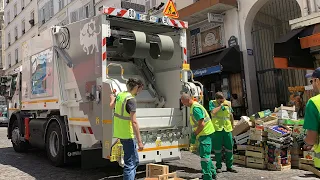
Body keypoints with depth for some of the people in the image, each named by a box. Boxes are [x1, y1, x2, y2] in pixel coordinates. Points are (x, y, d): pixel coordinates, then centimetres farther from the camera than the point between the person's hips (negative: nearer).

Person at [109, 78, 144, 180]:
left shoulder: (120, 95, 6)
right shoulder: (131, 100, -19)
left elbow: (111, 106, 26)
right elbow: (134, 122, -23)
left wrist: (112, 98, 48)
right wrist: (139, 141, -21)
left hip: (120, 133, 9)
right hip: (127, 135, -9)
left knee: (135, 160, 21)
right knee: (130, 164, -3)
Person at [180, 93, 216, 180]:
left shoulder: (195, 108, -20)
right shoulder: (193, 107, 12)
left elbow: (202, 124, -25)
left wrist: (194, 135, -19)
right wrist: (194, 134, 15)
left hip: (205, 133, -11)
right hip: (204, 133, 11)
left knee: (204, 155, -8)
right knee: (204, 153, 21)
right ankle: (212, 173, 33)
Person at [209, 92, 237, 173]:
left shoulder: (228, 103, 9)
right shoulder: (212, 103, -1)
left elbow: (231, 115, 19)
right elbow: (213, 112, -20)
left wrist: (232, 126, 21)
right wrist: (221, 105, -14)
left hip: (227, 128, 3)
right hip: (217, 128, -3)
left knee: (229, 148, 7)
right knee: (218, 148, 2)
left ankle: (229, 166, 19)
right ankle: (218, 167, 14)